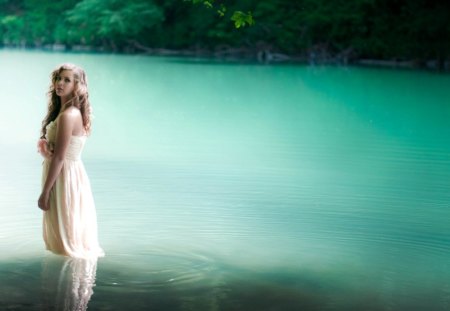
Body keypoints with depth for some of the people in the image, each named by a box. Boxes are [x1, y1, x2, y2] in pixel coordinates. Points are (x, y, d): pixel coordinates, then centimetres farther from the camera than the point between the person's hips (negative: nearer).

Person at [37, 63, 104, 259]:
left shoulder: (67, 116, -20)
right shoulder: (72, 112, 10)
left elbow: (59, 157, -21)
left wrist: (44, 193, -18)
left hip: (63, 178, -10)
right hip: (71, 176, 10)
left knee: (66, 240, 1)